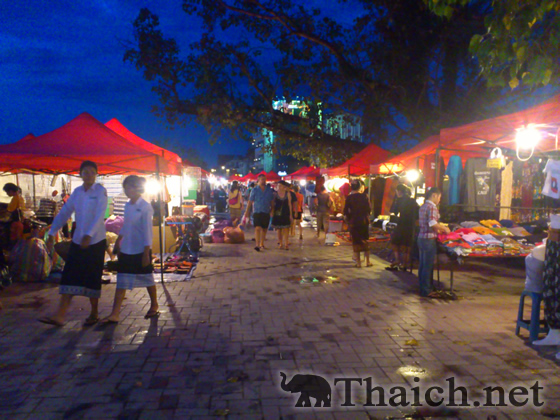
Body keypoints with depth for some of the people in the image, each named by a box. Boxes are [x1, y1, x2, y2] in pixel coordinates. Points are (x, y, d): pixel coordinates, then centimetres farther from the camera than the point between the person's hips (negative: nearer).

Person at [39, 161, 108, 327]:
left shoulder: (100, 191, -7)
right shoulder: (77, 192, 9)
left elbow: (99, 215, -18)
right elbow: (64, 213, 8)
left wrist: (89, 235, -29)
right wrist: (52, 234, 0)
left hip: (96, 241, -5)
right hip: (78, 240, 5)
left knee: (93, 278, 3)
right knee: (70, 276, 0)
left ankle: (94, 314, 18)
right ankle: (60, 315, 0)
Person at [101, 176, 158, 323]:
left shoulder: (145, 207, -14)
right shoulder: (127, 206, 7)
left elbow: (147, 231, -16)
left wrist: (146, 253, -17)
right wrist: (118, 242, 20)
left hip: (141, 250, -6)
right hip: (126, 250, 6)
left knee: (147, 278, 9)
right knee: (121, 281, 3)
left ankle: (154, 306, 28)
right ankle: (115, 314, 5)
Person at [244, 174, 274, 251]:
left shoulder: (269, 190, 6)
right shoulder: (254, 190, 1)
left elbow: (272, 201, 11)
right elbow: (250, 201, 2)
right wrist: (247, 212, -1)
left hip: (266, 213, 3)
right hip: (257, 212, -2)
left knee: (264, 229, 10)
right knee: (258, 228, -14)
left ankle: (262, 244, 23)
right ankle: (257, 245, -15)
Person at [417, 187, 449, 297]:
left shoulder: (423, 206, 13)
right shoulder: (432, 207, -15)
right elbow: (432, 223, -24)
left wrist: (437, 229, 21)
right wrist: (444, 228, -9)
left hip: (421, 238, 9)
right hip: (429, 240, -9)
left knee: (422, 265, 16)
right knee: (428, 266, 0)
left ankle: (422, 288, 25)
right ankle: (426, 291, 7)